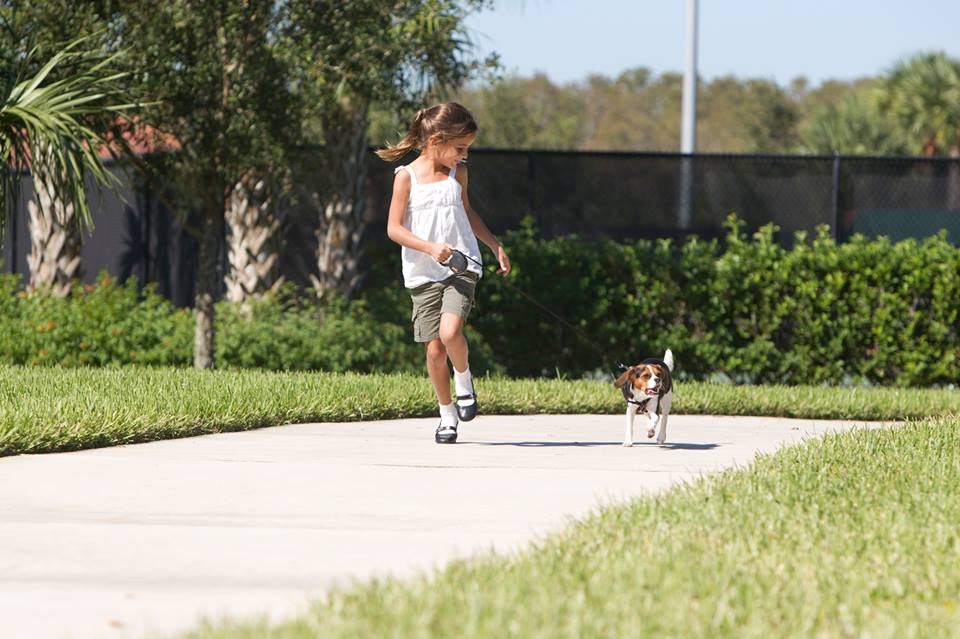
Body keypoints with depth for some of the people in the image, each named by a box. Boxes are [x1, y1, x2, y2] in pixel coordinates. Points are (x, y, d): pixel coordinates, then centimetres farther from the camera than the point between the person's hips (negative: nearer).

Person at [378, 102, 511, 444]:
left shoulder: (458, 173, 8)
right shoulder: (407, 176, -5)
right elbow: (394, 228, -7)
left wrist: (495, 245, 25)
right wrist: (430, 248, -19)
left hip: (462, 268, 1)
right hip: (423, 275, -1)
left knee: (450, 331, -23)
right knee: (434, 349, -2)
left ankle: (463, 379, 5)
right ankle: (447, 413, 17)